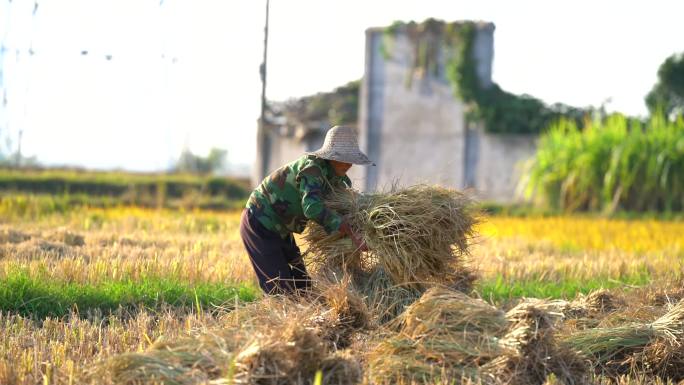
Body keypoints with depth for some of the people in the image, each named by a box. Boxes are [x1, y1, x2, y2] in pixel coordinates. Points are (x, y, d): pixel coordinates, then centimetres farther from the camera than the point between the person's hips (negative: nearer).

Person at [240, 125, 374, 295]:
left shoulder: (337, 177, 1)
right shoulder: (312, 166, -27)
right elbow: (313, 207, -42)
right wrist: (352, 233, -43)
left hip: (279, 229, 9)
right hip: (259, 223, -9)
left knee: (302, 286, 9)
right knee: (280, 289, -14)